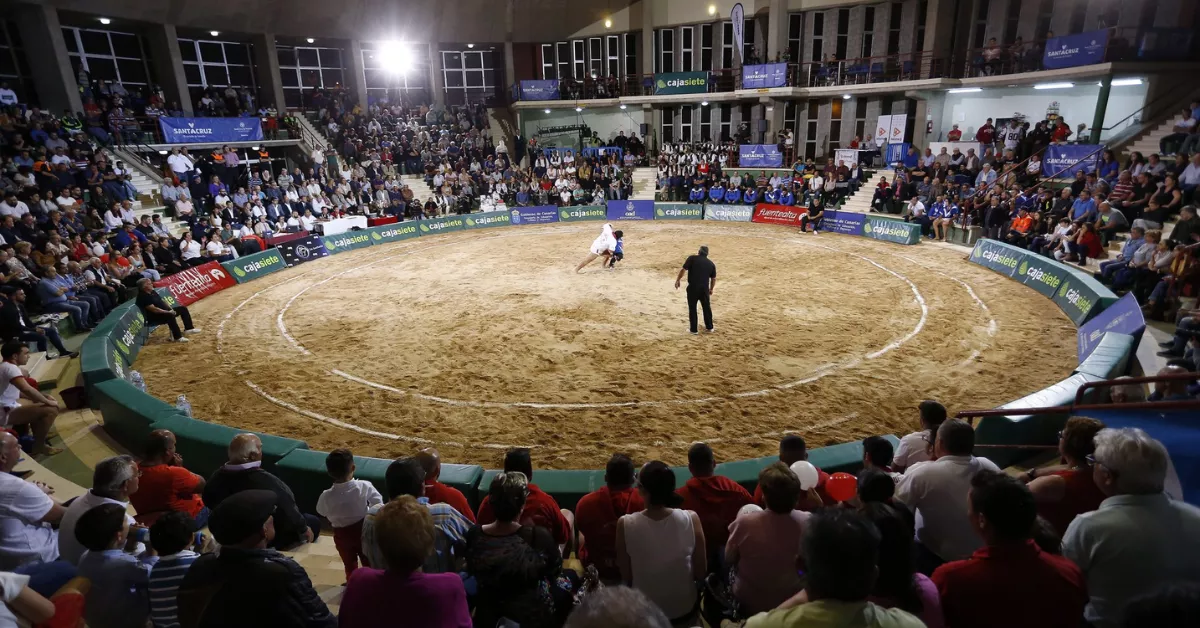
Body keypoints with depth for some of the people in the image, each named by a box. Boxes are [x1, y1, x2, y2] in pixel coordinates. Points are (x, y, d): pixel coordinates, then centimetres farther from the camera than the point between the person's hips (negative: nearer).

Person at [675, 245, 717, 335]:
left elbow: (683, 270, -8)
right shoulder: (711, 263, 10)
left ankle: (694, 330, 11)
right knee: (707, 307, 17)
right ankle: (709, 327, 28)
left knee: (692, 308, 7)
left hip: (693, 287, -3)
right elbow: (713, 279, 15)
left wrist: (677, 280, 2)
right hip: (704, 288, 3)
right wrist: (711, 289, 29)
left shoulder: (692, 258, -1)